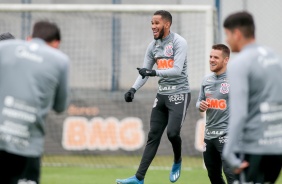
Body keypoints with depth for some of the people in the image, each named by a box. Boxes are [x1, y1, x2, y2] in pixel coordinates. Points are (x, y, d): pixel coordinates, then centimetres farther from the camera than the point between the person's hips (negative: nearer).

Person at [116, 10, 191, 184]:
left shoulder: (179, 42, -12)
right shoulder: (153, 46, 8)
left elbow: (177, 70, -22)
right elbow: (145, 72, 10)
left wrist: (155, 72, -34)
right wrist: (134, 89, -7)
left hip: (179, 94, -6)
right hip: (162, 95, 6)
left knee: (172, 132, -18)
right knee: (153, 136, 4)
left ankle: (177, 161, 13)